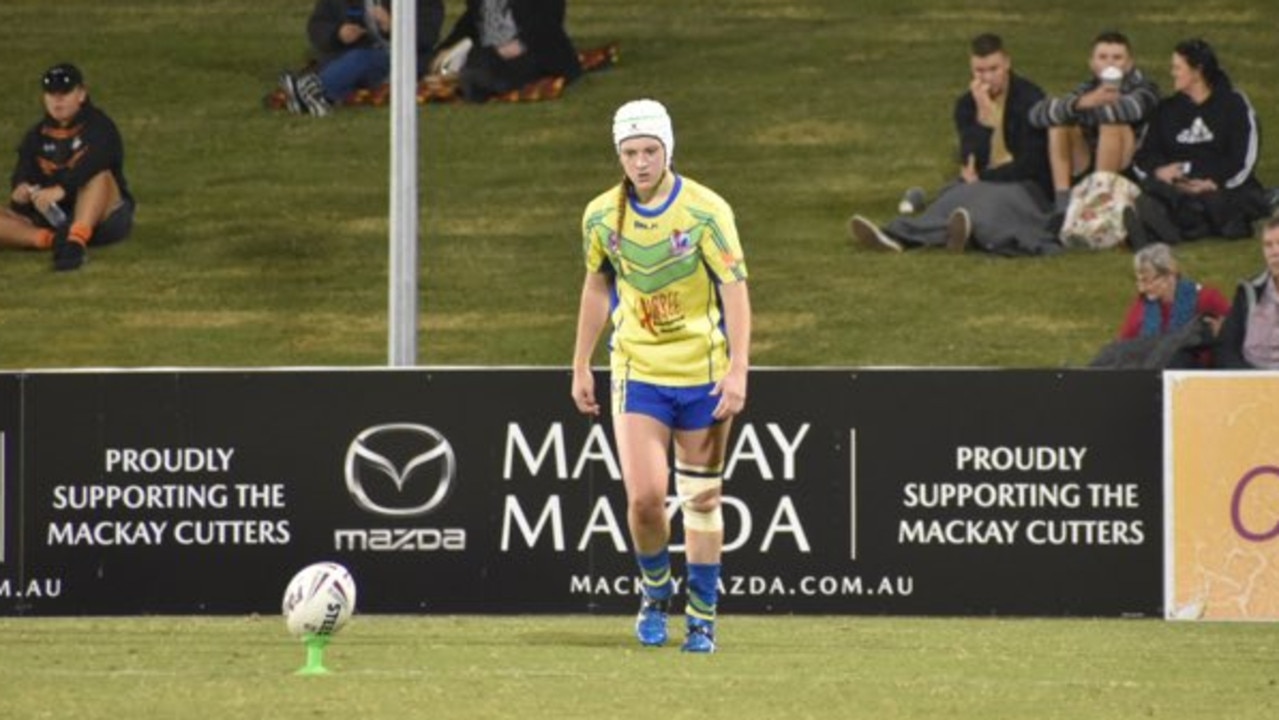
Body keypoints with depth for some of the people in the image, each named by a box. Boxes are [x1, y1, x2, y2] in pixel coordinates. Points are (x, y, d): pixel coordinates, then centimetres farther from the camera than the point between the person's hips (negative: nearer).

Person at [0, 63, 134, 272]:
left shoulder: (99, 127, -2)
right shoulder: (37, 136, 14)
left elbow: (94, 162, -24)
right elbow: (23, 172, -1)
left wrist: (60, 190, -41)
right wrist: (21, 190, -27)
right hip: (51, 217, 4)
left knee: (99, 175, -35)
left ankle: (75, 241, -51)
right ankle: (51, 240, -36)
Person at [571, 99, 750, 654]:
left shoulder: (705, 211, -12)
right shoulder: (602, 215, -2)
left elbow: (735, 289, -11)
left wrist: (737, 371, -19)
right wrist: (580, 368, 14)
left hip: (702, 373, -2)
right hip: (637, 373, 2)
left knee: (701, 498, 5)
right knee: (644, 495, -10)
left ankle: (703, 616, 16)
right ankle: (655, 594, 16)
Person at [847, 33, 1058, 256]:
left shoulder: (1029, 99, -5)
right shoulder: (967, 105, 7)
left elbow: (1029, 165, -7)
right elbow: (971, 164, -6)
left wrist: (980, 179, -8)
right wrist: (983, 113, -16)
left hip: (1027, 187, -4)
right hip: (984, 184, 4)